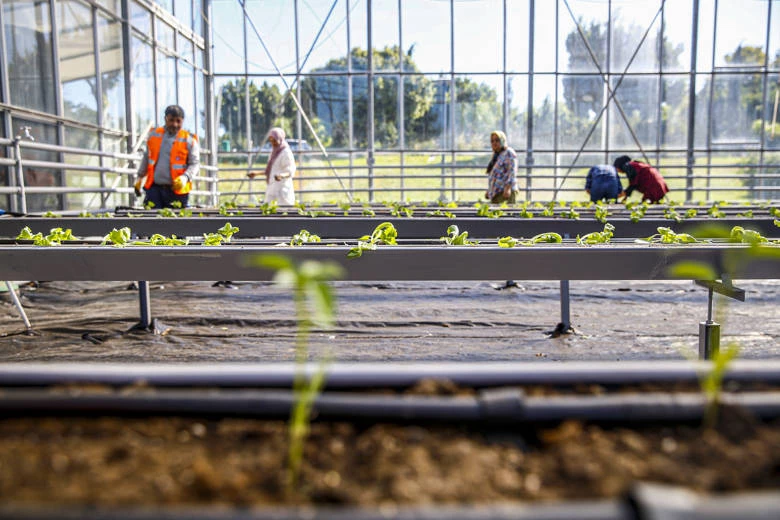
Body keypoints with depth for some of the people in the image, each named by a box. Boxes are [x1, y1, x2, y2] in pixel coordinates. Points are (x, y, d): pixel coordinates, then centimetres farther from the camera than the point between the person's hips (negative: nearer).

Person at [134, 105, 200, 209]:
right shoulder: (154, 135, 12)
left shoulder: (189, 140, 0)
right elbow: (147, 157, 23)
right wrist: (139, 177, 24)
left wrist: (185, 177, -19)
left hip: (176, 190, -3)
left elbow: (195, 164, -1)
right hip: (154, 188, 3)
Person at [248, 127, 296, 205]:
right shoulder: (275, 151, 14)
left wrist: (281, 176, -37)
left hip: (282, 188, -8)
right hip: (272, 188, 8)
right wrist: (256, 173, 25)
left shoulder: (286, 153, -11)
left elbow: (291, 171, -17)